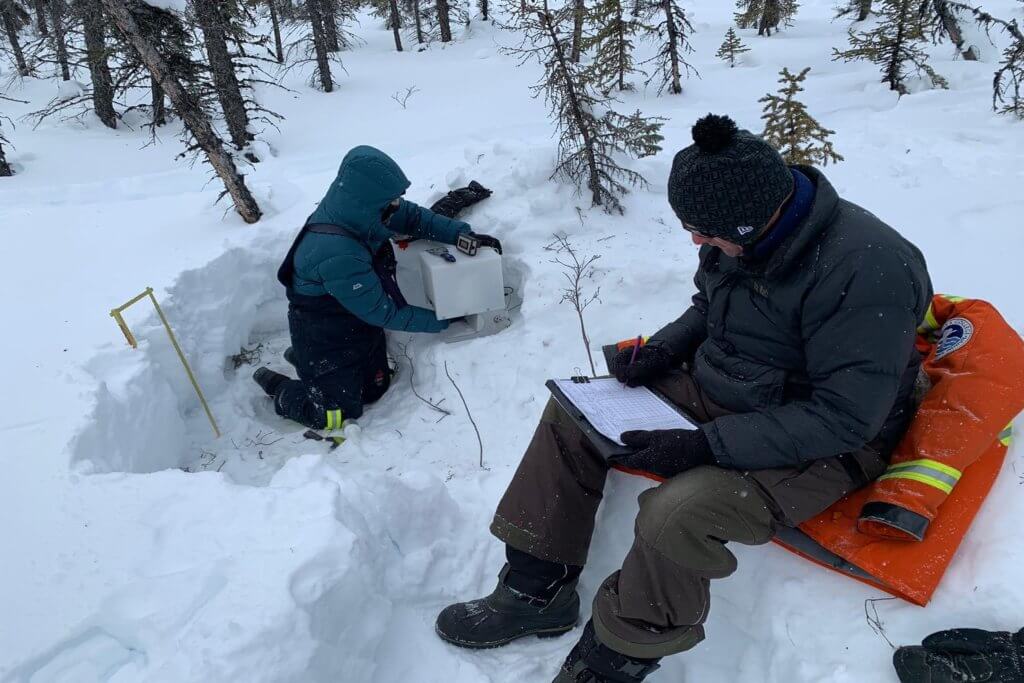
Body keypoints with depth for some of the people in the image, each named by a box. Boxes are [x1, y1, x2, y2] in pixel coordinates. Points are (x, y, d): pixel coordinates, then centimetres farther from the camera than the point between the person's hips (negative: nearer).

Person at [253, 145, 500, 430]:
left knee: (374, 390, 19)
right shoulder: (338, 257, -40)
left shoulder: (355, 211, -20)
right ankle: (276, 385, 24)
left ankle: (302, 357, 34)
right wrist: (443, 320, -21)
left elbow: (411, 215, -5)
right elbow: (385, 313, -29)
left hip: (360, 327, 7)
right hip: (324, 340, -7)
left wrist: (463, 234, -19)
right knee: (340, 414, 4)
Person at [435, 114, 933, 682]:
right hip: (718, 392, 8)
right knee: (574, 411, 0)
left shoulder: (867, 269, -29)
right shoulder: (746, 231, -6)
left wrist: (708, 445, -31)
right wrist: (664, 348, -5)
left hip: (822, 446, -8)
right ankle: (537, 590, 7)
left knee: (677, 512, -33)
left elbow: (845, 417, -28)